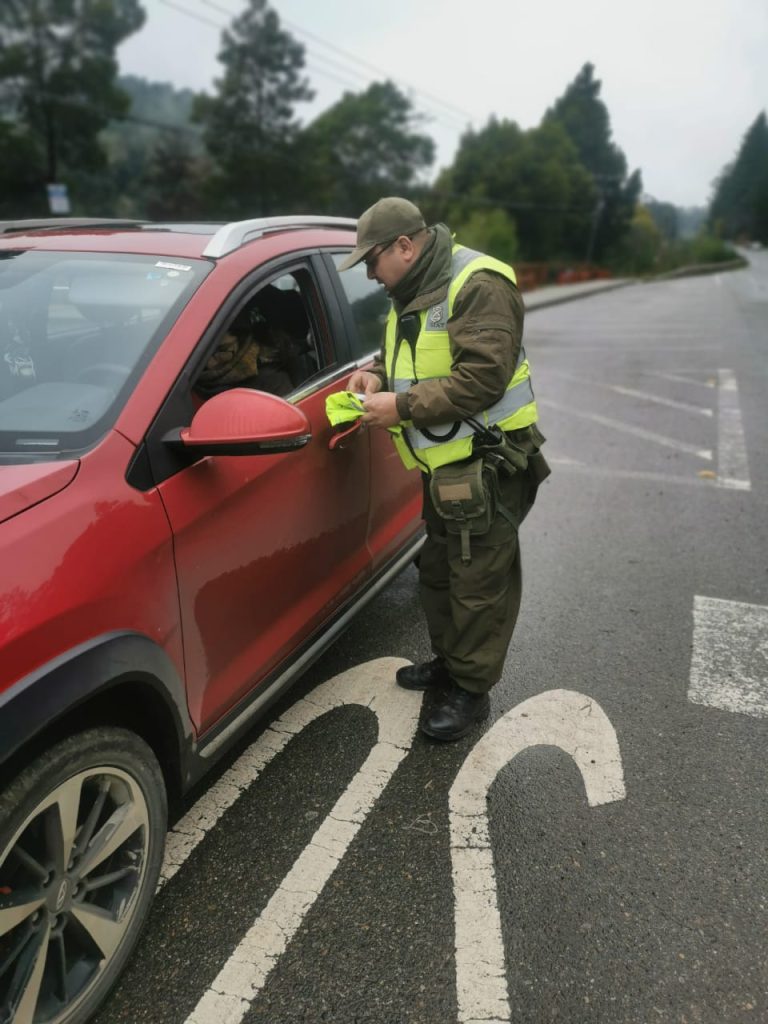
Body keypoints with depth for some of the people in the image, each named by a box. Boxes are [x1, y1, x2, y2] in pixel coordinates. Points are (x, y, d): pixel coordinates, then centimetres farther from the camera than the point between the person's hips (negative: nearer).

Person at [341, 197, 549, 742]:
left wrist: (404, 406, -23)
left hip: (487, 462, -10)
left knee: (479, 583, 0)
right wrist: (377, 374, 3)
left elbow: (483, 377, -26)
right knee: (439, 572, 20)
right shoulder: (413, 293, 12)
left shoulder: (479, 285, -18)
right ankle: (448, 662, 38)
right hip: (444, 462, 10)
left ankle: (471, 690, 15)